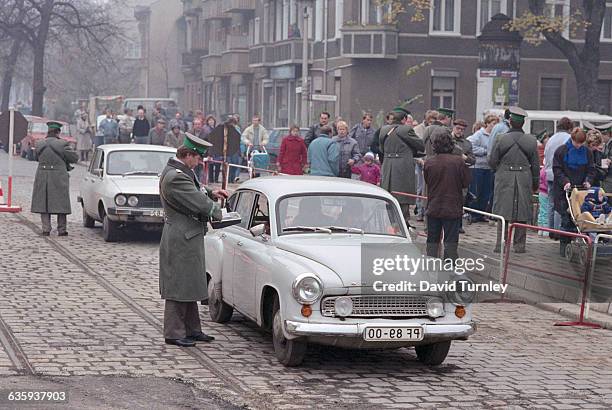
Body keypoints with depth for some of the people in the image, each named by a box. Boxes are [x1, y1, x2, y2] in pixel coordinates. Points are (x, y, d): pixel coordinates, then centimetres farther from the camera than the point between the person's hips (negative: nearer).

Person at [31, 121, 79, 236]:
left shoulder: (39, 144, 1)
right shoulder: (62, 144, -11)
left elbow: (38, 157, 13)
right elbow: (75, 158, -5)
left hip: (42, 176, 3)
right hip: (59, 177, -3)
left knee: (43, 203, 10)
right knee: (61, 204, 7)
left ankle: (46, 229, 4)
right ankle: (61, 229, 9)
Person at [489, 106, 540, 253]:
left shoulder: (501, 139, -7)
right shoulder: (531, 141, -1)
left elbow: (492, 161, -3)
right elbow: (535, 165, 5)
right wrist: (535, 184, 15)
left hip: (504, 180, -1)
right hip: (524, 181, 1)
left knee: (503, 211, 4)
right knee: (522, 213, 8)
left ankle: (501, 244, 1)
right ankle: (519, 245, 10)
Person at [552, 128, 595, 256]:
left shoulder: (587, 152, 9)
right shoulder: (561, 151, 1)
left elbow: (591, 170, 12)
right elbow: (557, 169, -1)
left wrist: (588, 181, -8)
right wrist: (565, 181, -15)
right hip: (563, 190, -2)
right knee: (566, 218, -7)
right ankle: (564, 245, 0)